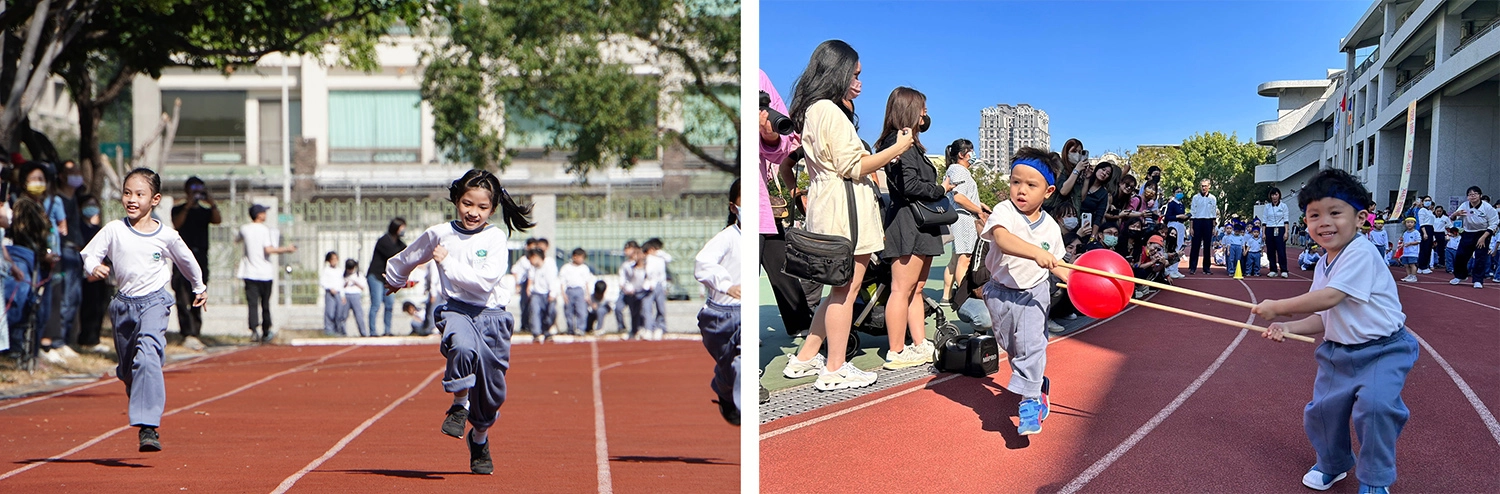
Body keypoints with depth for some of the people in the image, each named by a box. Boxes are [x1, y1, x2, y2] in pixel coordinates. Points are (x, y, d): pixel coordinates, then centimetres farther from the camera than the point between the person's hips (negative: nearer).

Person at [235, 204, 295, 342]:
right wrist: (286, 249, -12)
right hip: (265, 273, -2)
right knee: (265, 304, 9)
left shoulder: (244, 229, 4)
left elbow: (236, 240, 25)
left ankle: (253, 330, -20)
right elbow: (268, 249, -20)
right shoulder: (264, 229, -8)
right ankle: (266, 333, 15)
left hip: (250, 273, 2)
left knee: (252, 303, -3)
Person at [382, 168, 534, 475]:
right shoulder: (439, 234, 2)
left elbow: (485, 280, -21)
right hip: (456, 310, 0)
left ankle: (480, 438, 36)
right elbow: (405, 259, 23)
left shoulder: (496, 238, -5)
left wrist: (448, 262, -16)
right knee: (463, 346, -36)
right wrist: (394, 279, 39)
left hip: (491, 315, 0)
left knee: (493, 390, 6)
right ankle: (459, 405, -10)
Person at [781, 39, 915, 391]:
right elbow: (852, 167, -14)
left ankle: (805, 359, 20)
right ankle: (834, 371, 2)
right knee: (847, 288, -4)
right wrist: (897, 148, -8)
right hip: (844, 206, -10)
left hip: (827, 203, 10)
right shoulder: (831, 111, -13)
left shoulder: (812, 111, 19)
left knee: (842, 287, 17)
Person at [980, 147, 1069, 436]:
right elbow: (1002, 239, -39)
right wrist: (1036, 252, -52)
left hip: (1034, 293, 1)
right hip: (1001, 292, 0)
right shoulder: (1004, 212, -17)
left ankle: (1029, 401, -7)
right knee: (1011, 347, 14)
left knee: (1031, 344, -14)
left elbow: (1054, 263, 10)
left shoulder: (1050, 227, -4)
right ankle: (1038, 382, 39)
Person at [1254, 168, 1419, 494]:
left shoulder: (1360, 253, -20)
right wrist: (1288, 328, -8)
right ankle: (1333, 464, 35)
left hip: (1382, 350, -8)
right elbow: (1323, 319, 9)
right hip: (1339, 351, 8)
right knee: (1323, 407, 6)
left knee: (1374, 404, -26)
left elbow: (1330, 297, -29)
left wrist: (1277, 308, -22)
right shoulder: (1323, 265, 7)